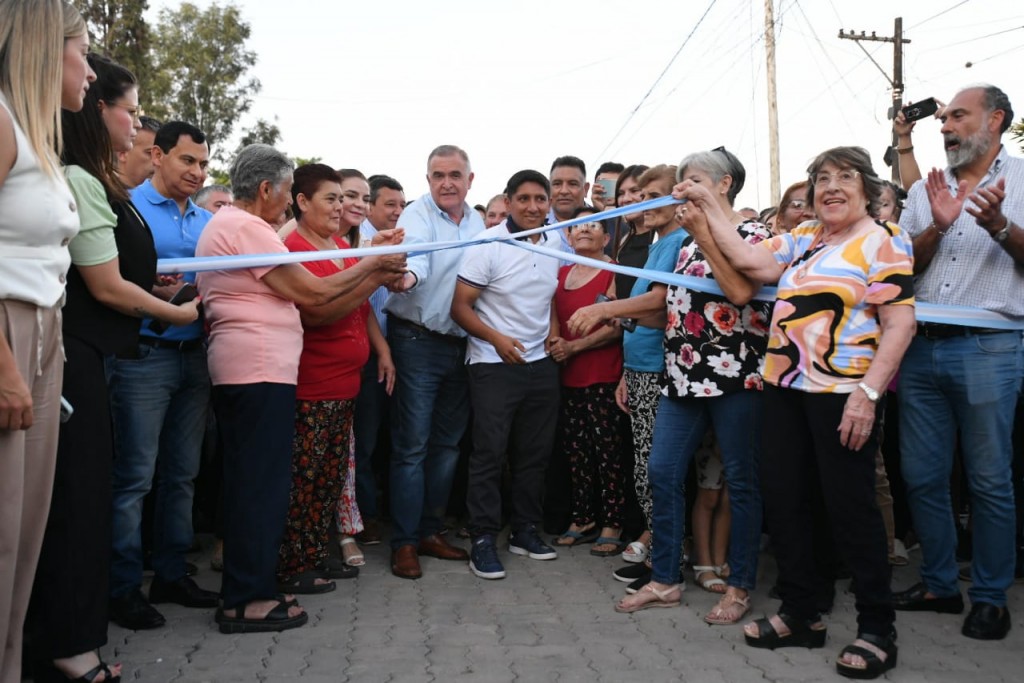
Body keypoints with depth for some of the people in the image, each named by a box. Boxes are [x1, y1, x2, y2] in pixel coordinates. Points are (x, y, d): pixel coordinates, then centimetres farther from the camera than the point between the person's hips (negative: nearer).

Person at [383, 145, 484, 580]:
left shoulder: (477, 223, 10)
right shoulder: (417, 216, -11)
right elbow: (415, 254, -32)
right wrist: (406, 276, -54)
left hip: (461, 343, 7)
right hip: (418, 342, -6)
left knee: (447, 443, 13)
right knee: (412, 446, -2)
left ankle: (430, 531, 25)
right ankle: (404, 542, 7)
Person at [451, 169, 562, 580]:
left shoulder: (557, 243, 5)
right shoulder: (488, 245, -12)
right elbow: (460, 307, -12)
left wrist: (552, 329, 6)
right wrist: (496, 338, -24)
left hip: (540, 362, 6)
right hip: (494, 365, -5)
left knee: (535, 452, 11)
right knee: (489, 454, -3)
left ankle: (525, 530, 24)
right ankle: (483, 540, 5)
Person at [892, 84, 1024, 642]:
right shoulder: (925, 191, 14)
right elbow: (904, 264, 7)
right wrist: (937, 227, -10)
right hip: (923, 346, 5)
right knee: (921, 475, 9)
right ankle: (939, 584, 23)